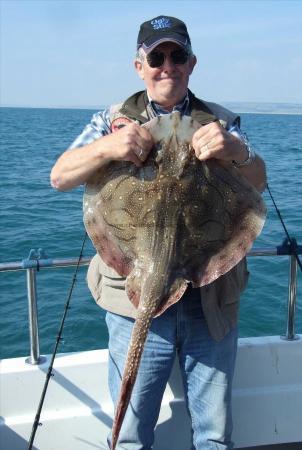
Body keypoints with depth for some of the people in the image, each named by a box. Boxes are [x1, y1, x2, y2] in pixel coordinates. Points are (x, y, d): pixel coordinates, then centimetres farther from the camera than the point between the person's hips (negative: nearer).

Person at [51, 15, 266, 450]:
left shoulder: (222, 121, 9)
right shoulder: (114, 121, 6)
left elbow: (258, 182, -6)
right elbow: (59, 177, -7)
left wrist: (236, 151, -29)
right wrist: (106, 147, -27)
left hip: (211, 299, 2)